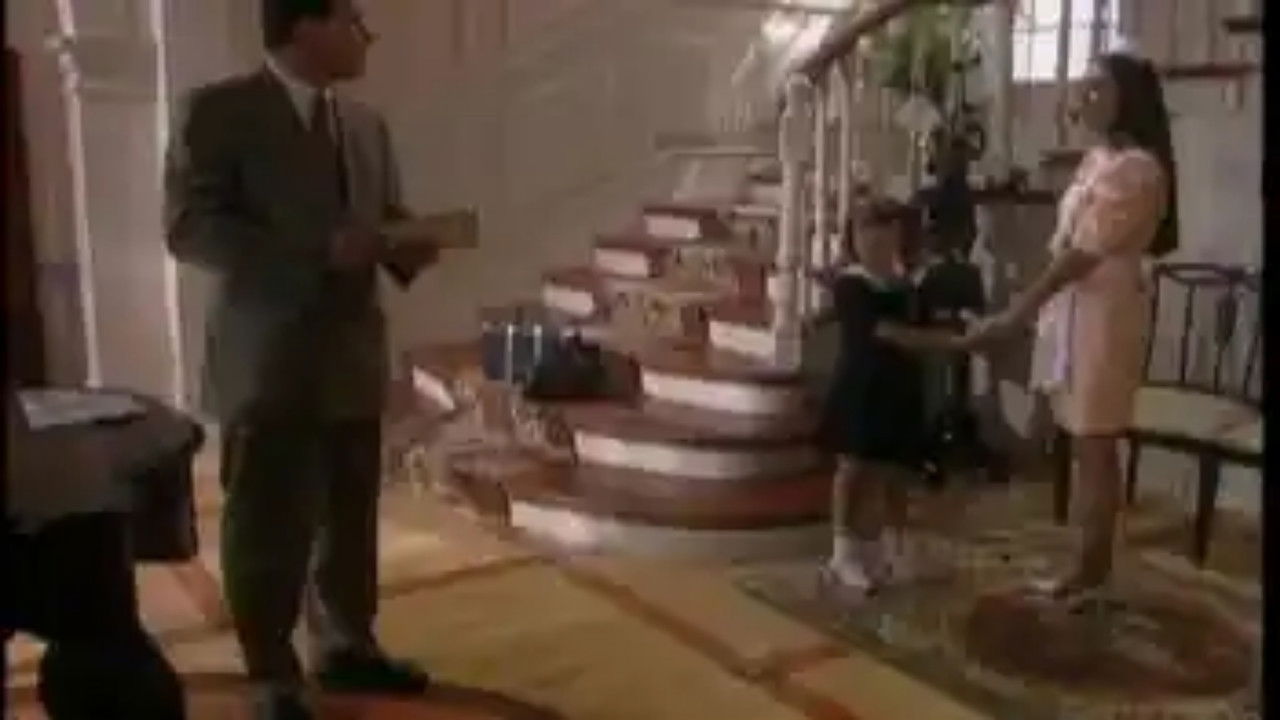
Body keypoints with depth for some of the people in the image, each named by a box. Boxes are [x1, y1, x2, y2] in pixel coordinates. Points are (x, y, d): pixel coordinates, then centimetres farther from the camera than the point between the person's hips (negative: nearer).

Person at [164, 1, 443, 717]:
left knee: (352, 516, 14)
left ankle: (347, 646, 32)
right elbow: (190, 227, -16)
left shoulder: (367, 124, 12)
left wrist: (407, 248, -7)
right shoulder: (218, 111, -8)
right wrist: (316, 251, -24)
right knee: (268, 526, 4)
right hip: (266, 359, -6)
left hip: (354, 351, 6)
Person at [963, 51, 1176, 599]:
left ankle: (1093, 567, 10)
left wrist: (1014, 315, -22)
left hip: (1104, 311, -9)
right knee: (1083, 442, 13)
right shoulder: (1096, 159, 14)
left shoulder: (1137, 169, -16)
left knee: (1094, 445, -1)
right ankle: (1093, 559, 22)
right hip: (1072, 307, 9)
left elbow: (1086, 255, -21)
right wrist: (1032, 308, 11)